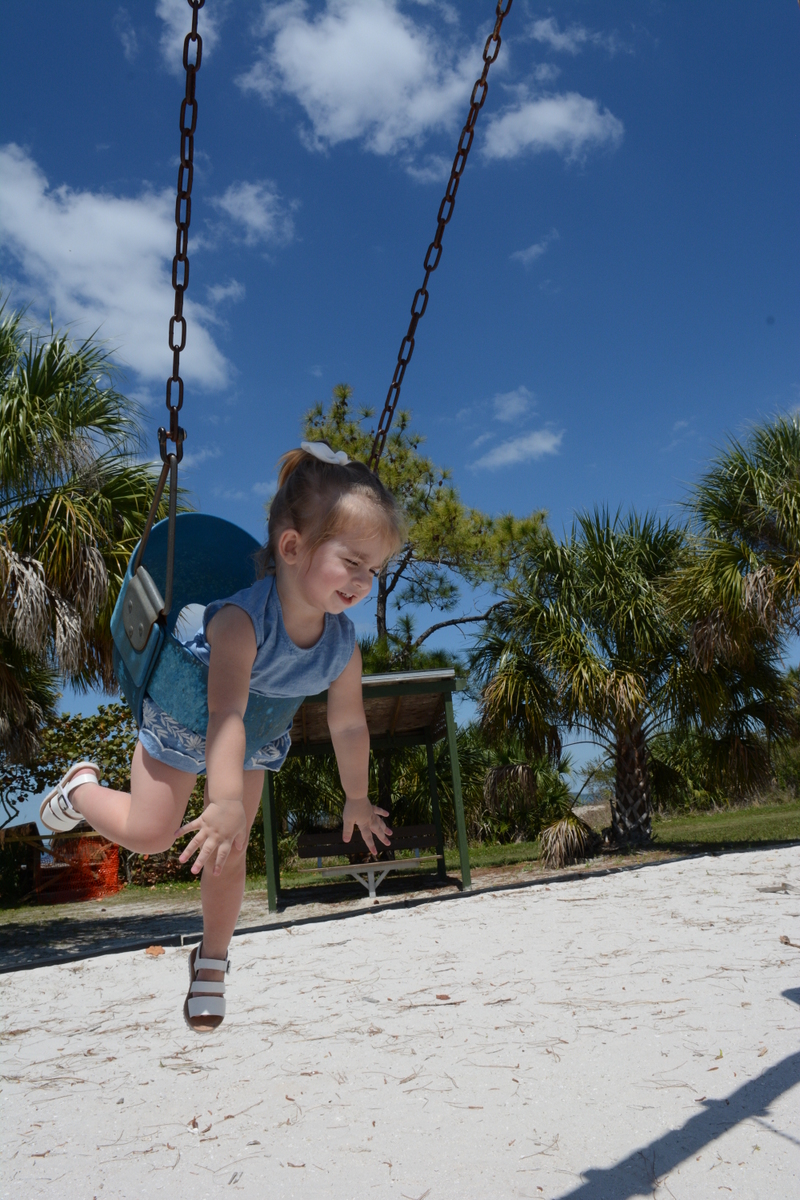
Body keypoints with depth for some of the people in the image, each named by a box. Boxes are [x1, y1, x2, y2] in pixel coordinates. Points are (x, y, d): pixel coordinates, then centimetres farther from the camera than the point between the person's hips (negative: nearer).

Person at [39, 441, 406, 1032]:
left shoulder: (343, 644, -26)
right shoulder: (241, 620, -43)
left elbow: (349, 725, -11)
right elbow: (226, 716, -54)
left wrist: (356, 798, 1)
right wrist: (227, 802, -66)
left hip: (255, 739, 4)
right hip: (182, 722, -4)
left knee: (230, 857, 5)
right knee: (148, 833, -5)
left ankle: (212, 961, 29)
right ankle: (83, 788, 28)